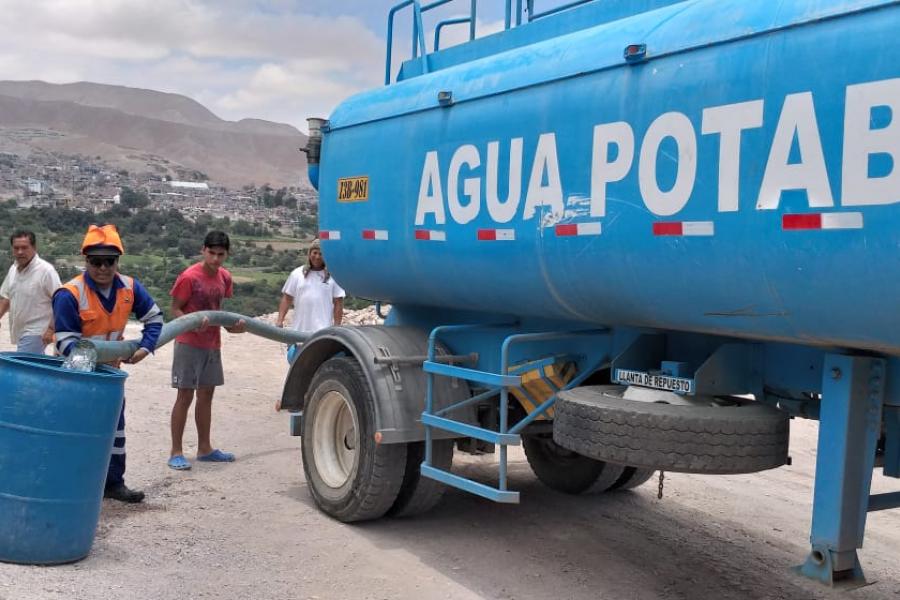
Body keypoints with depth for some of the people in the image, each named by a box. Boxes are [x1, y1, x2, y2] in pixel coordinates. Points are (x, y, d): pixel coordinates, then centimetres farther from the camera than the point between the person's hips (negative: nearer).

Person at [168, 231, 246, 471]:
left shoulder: (225, 277, 3)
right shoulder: (189, 276, -16)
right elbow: (175, 309, -12)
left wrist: (232, 324, -4)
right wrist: (193, 324, -30)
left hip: (212, 344, 7)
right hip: (189, 344, -7)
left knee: (206, 395, 13)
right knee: (185, 395, -3)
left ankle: (204, 448, 23)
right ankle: (176, 452, 5)